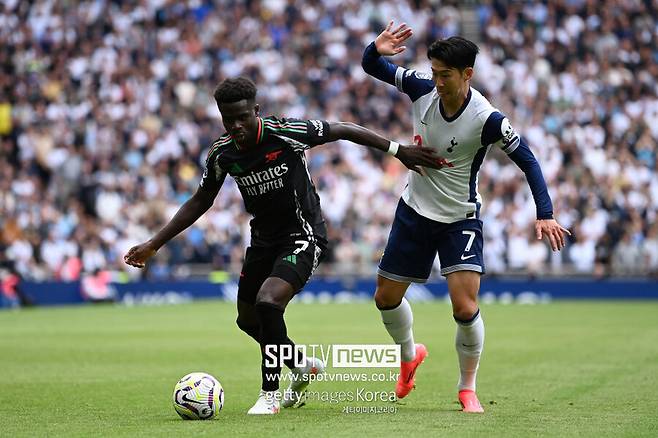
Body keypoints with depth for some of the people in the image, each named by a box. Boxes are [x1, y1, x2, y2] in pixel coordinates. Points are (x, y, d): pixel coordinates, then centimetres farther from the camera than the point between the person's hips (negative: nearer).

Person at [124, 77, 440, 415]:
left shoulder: (286, 133, -23)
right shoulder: (222, 153, -8)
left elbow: (343, 130, -11)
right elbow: (201, 201, 8)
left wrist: (398, 151, -11)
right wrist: (153, 244, 4)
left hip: (302, 237, -7)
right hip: (263, 240, 7)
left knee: (268, 302, -27)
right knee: (248, 320, 15)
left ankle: (270, 394, -11)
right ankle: (302, 367, 44)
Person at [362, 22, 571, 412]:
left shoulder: (487, 120, -24)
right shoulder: (422, 89, -12)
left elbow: (527, 160, -15)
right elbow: (373, 68, -1)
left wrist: (545, 214, -22)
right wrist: (377, 49, -25)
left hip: (460, 219, -4)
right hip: (414, 210, 4)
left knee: (465, 308, -17)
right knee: (386, 297, 10)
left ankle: (468, 388, 6)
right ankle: (410, 355, 40)